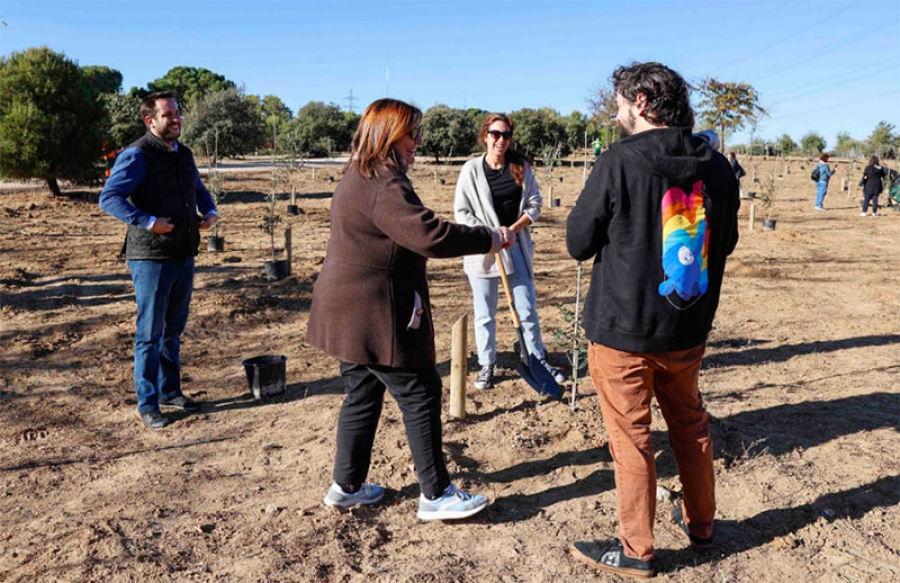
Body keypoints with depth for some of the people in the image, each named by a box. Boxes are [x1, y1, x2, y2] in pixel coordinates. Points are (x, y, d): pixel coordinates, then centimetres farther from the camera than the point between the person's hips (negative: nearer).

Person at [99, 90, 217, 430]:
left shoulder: (184, 154, 14)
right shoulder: (137, 156, -10)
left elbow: (199, 191, 28)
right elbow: (109, 197, -16)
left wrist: (209, 212, 9)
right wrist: (147, 221, -26)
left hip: (184, 256, 8)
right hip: (151, 258, -7)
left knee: (174, 330, 16)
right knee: (150, 334, 0)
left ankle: (170, 392, 29)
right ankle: (147, 405, 10)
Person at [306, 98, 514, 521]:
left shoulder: (359, 177, 15)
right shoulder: (384, 186, -20)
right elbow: (430, 236, -28)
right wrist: (491, 239, -18)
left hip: (352, 314, 11)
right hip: (376, 317, -11)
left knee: (362, 396, 18)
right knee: (421, 397, 0)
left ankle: (347, 486, 29)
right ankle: (436, 496, 11)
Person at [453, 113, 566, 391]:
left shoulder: (521, 166, 2)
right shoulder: (471, 169, -4)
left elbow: (535, 204, 3)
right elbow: (461, 211, -5)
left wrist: (513, 228, -12)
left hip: (516, 245, 2)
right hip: (482, 249, -2)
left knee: (527, 308, 9)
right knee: (485, 313, 7)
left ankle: (538, 359, 24)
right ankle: (486, 365, 21)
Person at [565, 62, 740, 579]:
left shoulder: (618, 163, -17)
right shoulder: (717, 167, -1)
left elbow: (579, 244, -10)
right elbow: (726, 243, 11)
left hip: (623, 329, -5)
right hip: (689, 329, 5)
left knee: (631, 439, 8)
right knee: (691, 424, 23)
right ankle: (700, 522, 40)